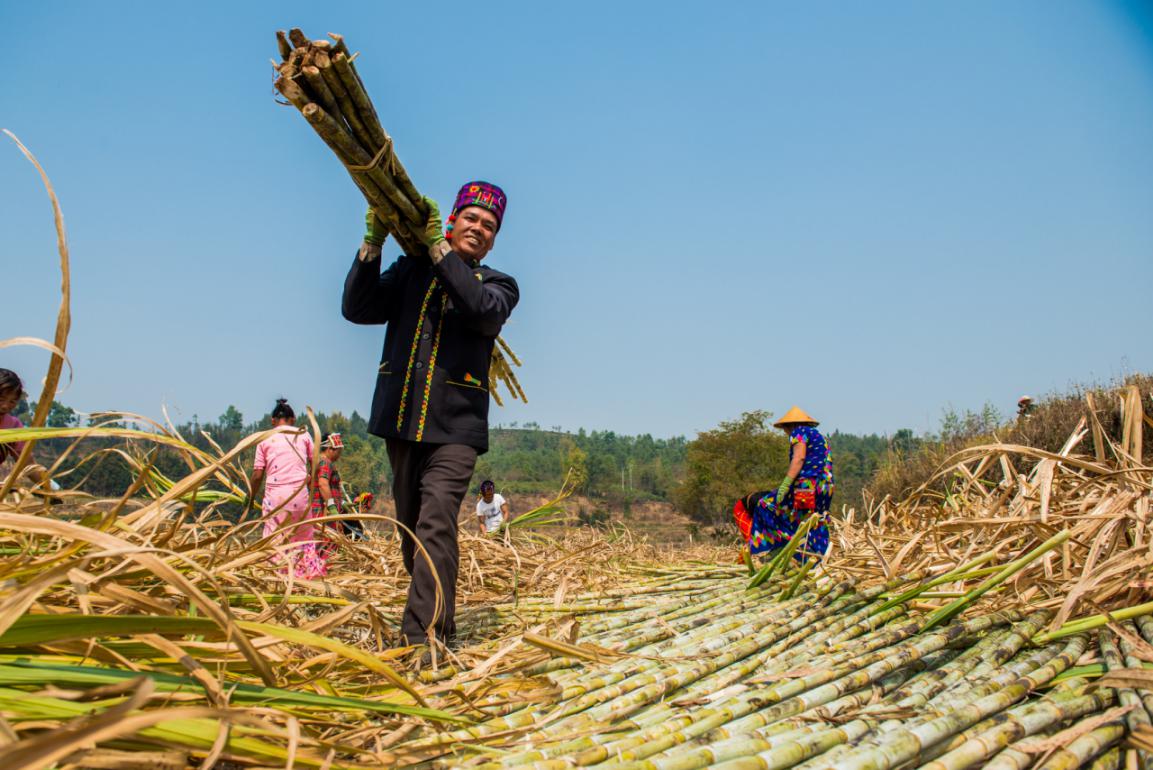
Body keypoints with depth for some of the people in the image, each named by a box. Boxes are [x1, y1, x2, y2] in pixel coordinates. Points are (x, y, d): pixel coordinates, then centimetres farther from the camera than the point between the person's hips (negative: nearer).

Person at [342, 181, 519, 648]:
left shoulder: (498, 284, 11)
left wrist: (438, 248, -14)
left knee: (436, 523, -19)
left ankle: (422, 636, -23)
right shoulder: (411, 269, 16)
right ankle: (440, 624, 27)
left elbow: (484, 311, -13)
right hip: (401, 419, 4)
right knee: (410, 529, 10)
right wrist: (373, 244, -5)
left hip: (455, 425, -3)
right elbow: (357, 309, 5)